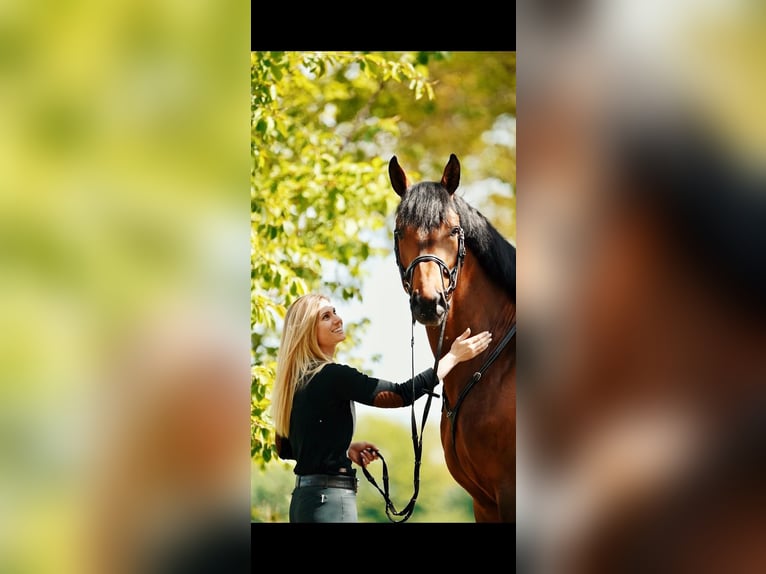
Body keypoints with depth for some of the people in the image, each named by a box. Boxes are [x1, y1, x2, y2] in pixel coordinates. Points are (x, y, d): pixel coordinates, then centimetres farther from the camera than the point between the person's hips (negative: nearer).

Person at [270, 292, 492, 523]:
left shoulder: (297, 381, 12)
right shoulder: (332, 376, -14)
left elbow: (285, 450, 19)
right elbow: (401, 394, -15)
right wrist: (453, 357, -6)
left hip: (304, 496, 9)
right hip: (330, 499, -9)